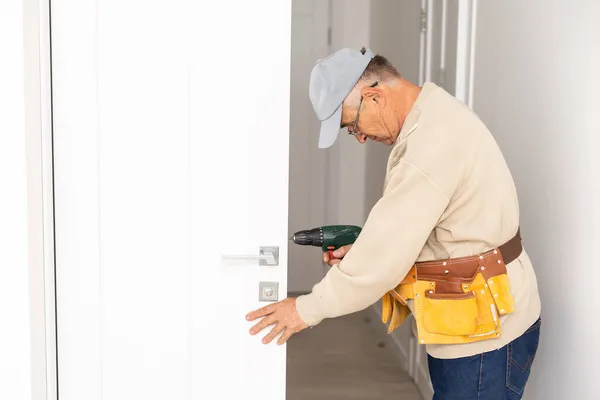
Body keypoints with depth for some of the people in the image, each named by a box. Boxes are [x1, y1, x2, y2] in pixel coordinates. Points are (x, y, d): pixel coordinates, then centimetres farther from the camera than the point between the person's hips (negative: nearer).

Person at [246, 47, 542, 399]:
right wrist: (361, 253, 3)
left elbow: (387, 254, -23)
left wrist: (308, 309, -13)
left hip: (486, 335, -9)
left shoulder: (435, 141, -25)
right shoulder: (433, 119, 8)